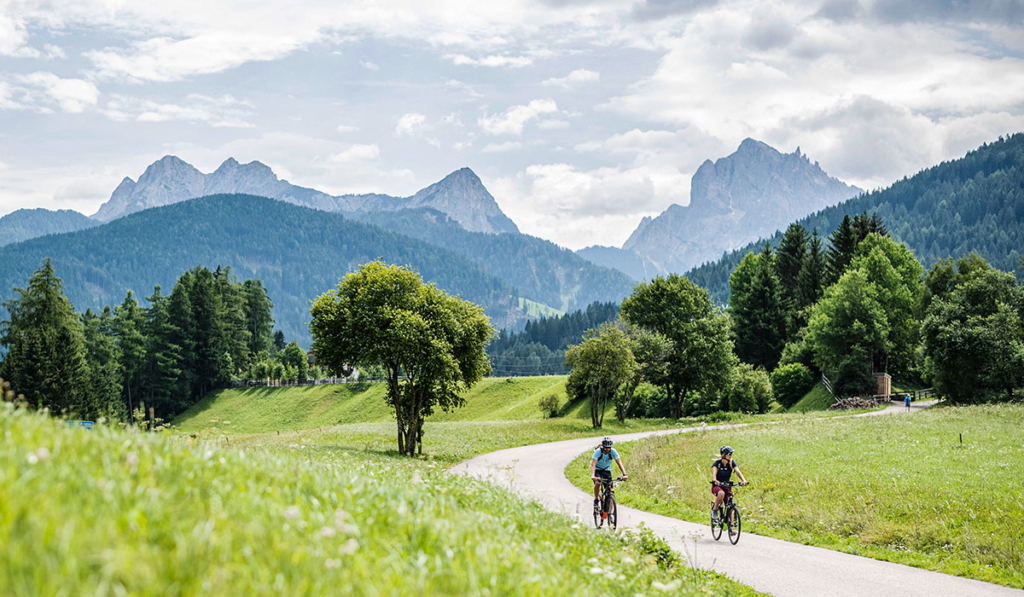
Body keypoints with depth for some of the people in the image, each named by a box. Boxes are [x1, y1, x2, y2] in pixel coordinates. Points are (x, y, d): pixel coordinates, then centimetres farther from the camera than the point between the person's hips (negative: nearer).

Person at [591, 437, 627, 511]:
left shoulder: (613, 451, -21)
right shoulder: (598, 451, -28)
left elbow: (619, 462, -26)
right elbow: (593, 464, -37)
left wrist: (624, 474, -40)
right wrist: (592, 475, -53)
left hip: (607, 470, 2)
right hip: (597, 470, -2)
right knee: (597, 482, -34)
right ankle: (596, 500, -9)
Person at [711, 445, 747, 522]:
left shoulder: (732, 462, -5)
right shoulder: (717, 463, -14)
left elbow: (738, 472, -19)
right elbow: (714, 473, -30)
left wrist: (743, 480, -38)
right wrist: (715, 480, -53)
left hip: (727, 486, 3)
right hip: (717, 486, -3)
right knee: (721, 493, -37)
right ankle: (714, 509, -15)